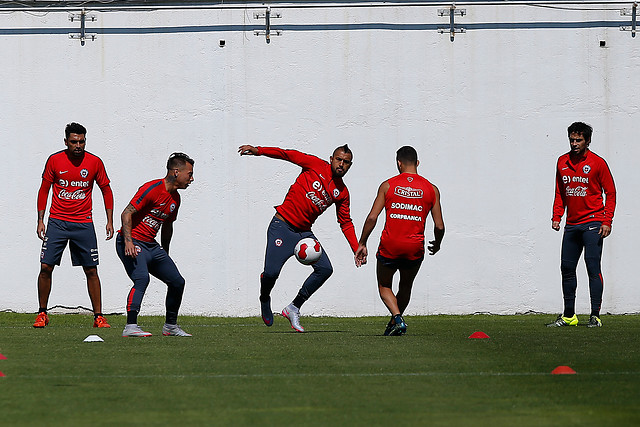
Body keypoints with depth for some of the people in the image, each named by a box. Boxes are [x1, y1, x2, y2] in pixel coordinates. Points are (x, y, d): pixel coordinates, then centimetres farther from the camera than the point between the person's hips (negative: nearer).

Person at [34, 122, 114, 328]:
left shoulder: (94, 162, 0)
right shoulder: (54, 160, -2)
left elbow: (106, 190, 10)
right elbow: (44, 190, 6)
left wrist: (110, 220, 5)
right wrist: (40, 221, 2)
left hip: (83, 223, 0)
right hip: (57, 222, 0)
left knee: (91, 271, -1)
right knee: (46, 267, -6)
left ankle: (98, 316, 5)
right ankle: (42, 314, 7)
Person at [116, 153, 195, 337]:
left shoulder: (175, 198, 11)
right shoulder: (153, 189, -16)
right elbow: (127, 214, -19)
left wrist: (165, 255, 27)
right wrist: (128, 242, -28)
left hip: (151, 245, 9)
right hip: (132, 243, -9)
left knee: (177, 282, 7)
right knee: (142, 278, -29)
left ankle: (170, 326, 24)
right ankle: (130, 327, -30)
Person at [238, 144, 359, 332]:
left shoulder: (342, 193, 10)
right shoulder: (316, 165, -3)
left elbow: (346, 223, 17)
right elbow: (289, 155, -3)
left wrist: (357, 249, 7)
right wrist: (258, 151, -13)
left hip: (304, 232, 5)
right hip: (282, 226, -5)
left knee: (325, 269, -13)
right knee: (271, 273, -17)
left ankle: (294, 308, 0)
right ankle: (265, 299, 19)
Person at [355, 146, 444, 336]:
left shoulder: (388, 185, 0)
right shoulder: (431, 189, 3)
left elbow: (372, 218, -5)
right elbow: (439, 226, 2)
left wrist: (362, 244, 5)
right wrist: (437, 244, 22)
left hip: (390, 245, -1)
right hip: (415, 248, 1)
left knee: (384, 287, 17)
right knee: (405, 288, 25)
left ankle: (397, 318, -7)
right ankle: (393, 325, 27)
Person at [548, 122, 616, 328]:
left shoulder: (597, 163, -4)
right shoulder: (562, 162, 10)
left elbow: (610, 193, -2)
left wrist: (607, 222, -11)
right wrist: (556, 217, 6)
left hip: (592, 222, -5)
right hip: (572, 224, 6)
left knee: (593, 268, -10)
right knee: (567, 268, 7)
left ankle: (595, 316, -9)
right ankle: (569, 316, 16)